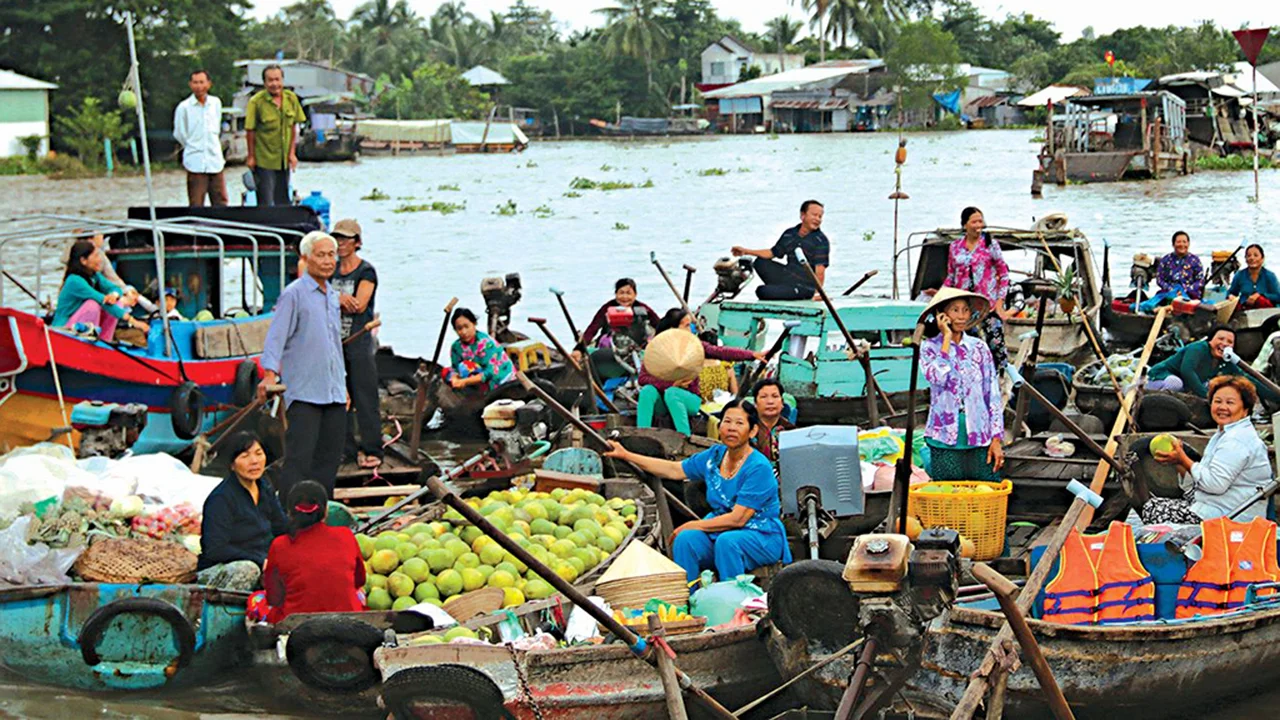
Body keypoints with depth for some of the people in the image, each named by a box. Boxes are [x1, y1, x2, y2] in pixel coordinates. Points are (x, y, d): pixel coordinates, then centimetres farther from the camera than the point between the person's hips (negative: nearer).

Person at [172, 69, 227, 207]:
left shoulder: (216, 103, 7)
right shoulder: (184, 107, -6)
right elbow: (179, 134, 3)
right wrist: (193, 148, 11)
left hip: (215, 162, 4)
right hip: (195, 163, -4)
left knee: (220, 203, 5)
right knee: (196, 205, -3)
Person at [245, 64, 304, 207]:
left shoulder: (291, 98, 0)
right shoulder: (256, 101, -14)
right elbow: (250, 131, -8)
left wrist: (292, 153, 6)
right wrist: (251, 156, -5)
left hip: (284, 160, 5)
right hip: (264, 159, -5)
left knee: (283, 202, 13)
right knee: (266, 204, 0)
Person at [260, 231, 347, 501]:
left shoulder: (333, 295, 16)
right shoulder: (294, 294, -7)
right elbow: (276, 336, -15)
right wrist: (270, 374, -28)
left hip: (333, 393, 8)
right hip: (303, 392, -8)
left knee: (329, 459, 9)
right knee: (299, 458, -11)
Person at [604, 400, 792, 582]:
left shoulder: (759, 468, -17)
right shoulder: (715, 456, 5)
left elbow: (737, 519, -20)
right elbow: (675, 470, 16)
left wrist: (692, 525, -15)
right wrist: (626, 455, 15)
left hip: (761, 537, -6)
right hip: (723, 530, 6)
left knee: (727, 541, -37)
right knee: (686, 539, -23)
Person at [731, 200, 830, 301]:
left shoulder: (821, 241, -12)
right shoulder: (789, 234, 8)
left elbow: (820, 270, -19)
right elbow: (773, 253, 18)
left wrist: (818, 292, -28)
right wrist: (746, 251, 15)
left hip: (806, 287, -8)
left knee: (762, 292, -22)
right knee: (760, 262, 13)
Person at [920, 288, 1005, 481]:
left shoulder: (978, 348, 7)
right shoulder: (930, 347, 1)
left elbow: (993, 394, 7)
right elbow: (937, 378, -20)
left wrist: (996, 439, 1)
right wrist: (947, 338, -12)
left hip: (979, 437, 2)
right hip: (945, 439, -2)